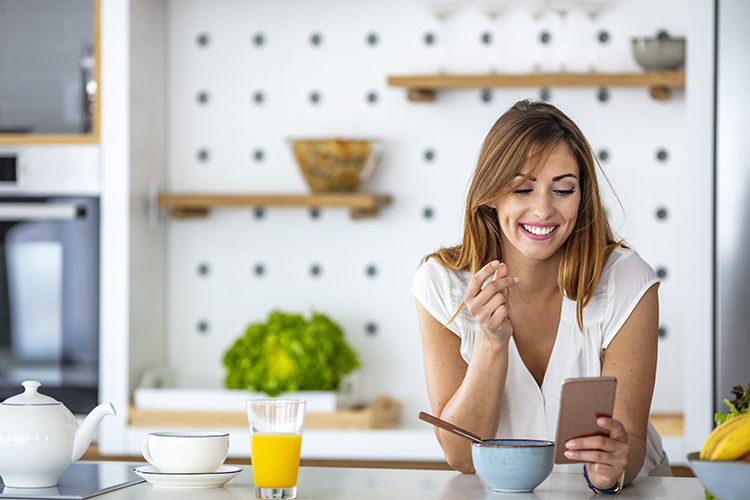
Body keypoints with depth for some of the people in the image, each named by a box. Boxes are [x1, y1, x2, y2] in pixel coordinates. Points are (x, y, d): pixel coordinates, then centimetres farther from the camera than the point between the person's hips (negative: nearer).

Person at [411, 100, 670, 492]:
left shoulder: (626, 283, -10)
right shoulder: (442, 284, -8)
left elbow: (631, 442, -12)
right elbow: (461, 456, -11)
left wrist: (613, 466, -33)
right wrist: (492, 340, -23)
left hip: (626, 490, 1)